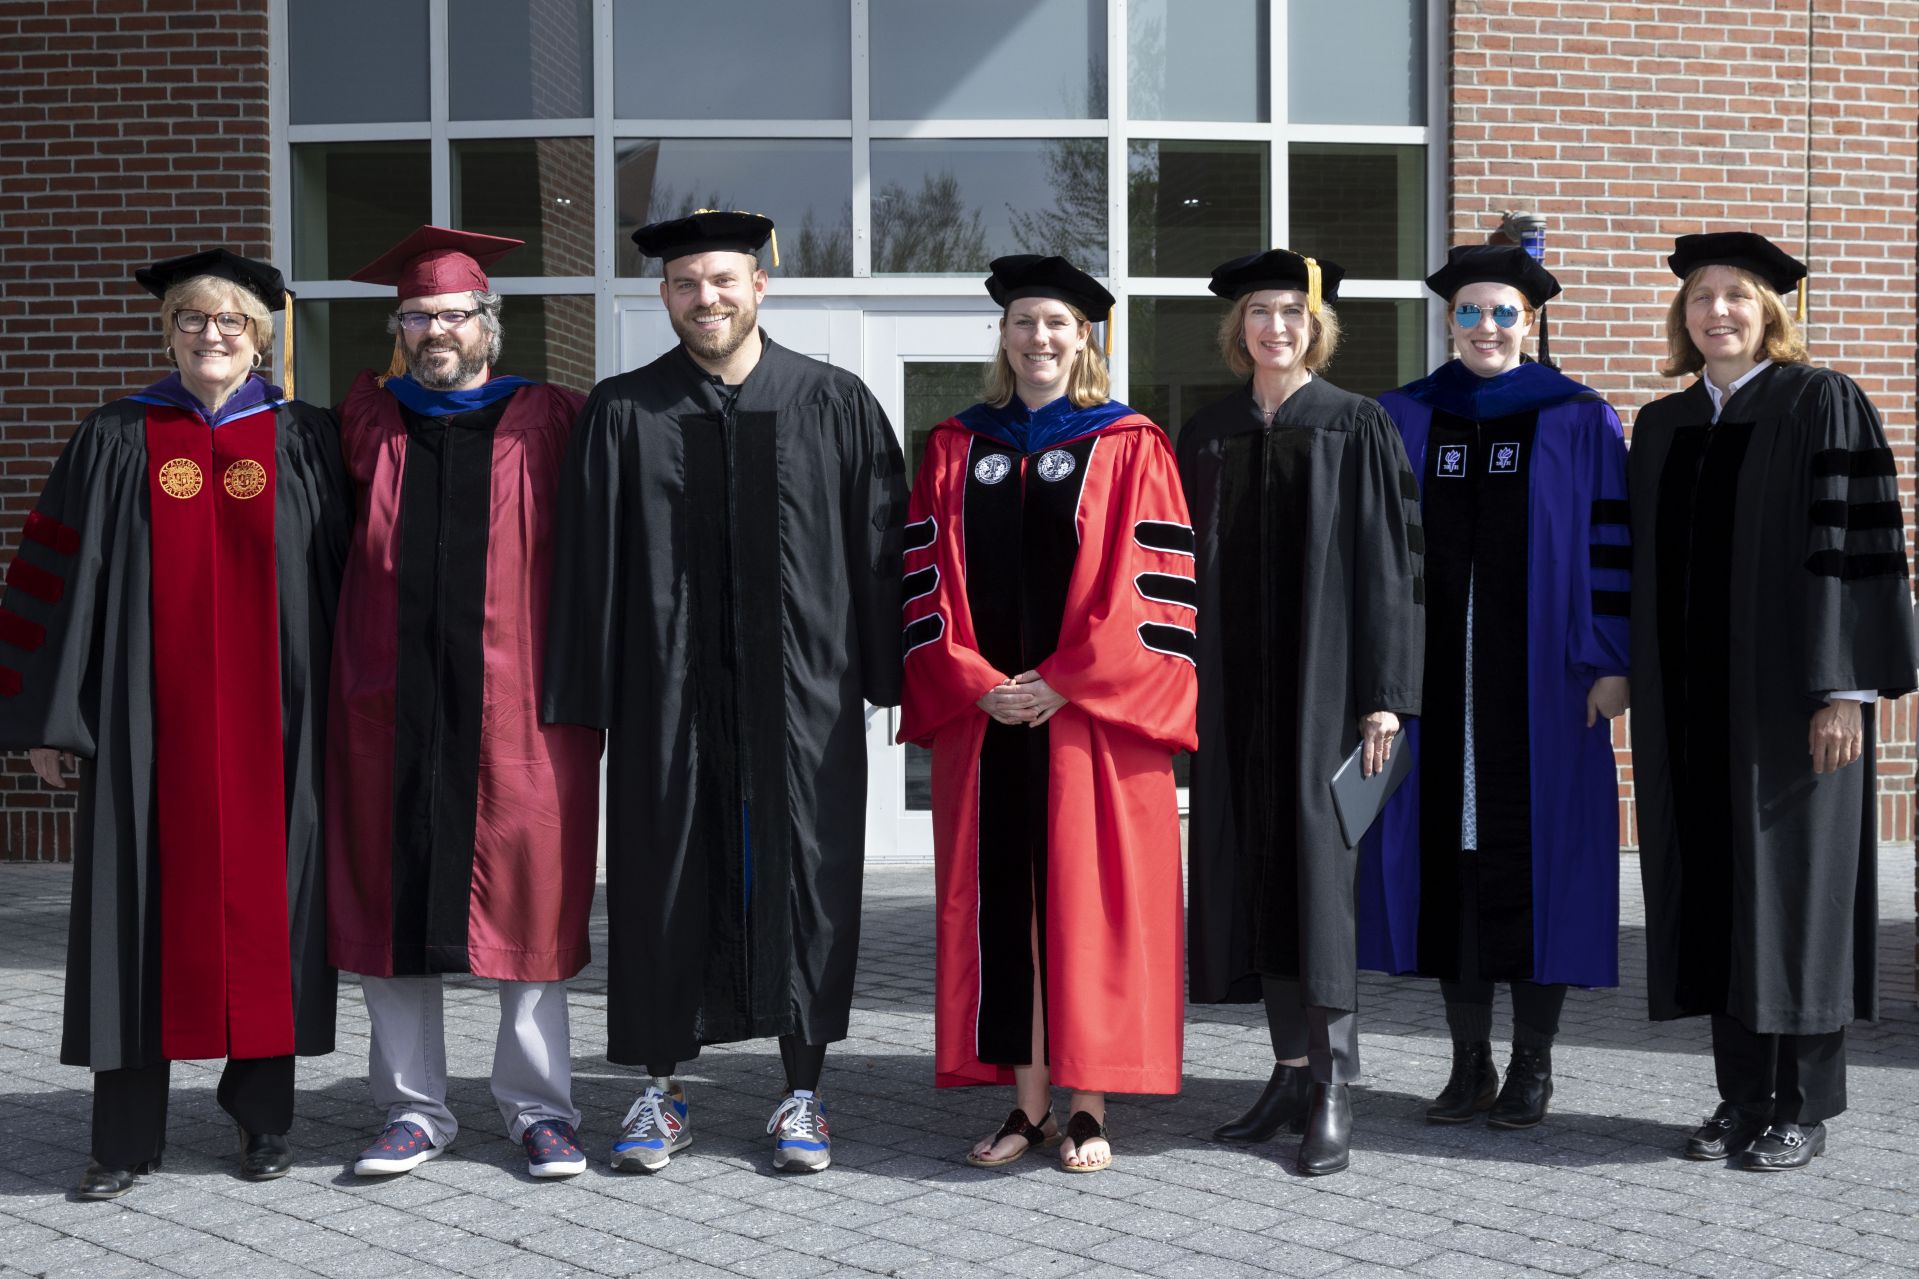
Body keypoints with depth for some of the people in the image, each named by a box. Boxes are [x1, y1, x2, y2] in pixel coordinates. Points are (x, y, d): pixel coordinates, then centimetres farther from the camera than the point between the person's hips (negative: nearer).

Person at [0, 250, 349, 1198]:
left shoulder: (305, 441, 7)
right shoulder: (117, 442, 7)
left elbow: (345, 579, 6)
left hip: (270, 721, 0)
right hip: (149, 721, 0)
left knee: (266, 898, 3)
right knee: (143, 903, 1)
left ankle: (262, 1116, 16)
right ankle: (125, 1136, 9)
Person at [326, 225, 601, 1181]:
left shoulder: (547, 421, 3)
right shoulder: (366, 422, 11)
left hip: (514, 701, -2)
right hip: (392, 703, 2)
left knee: (528, 899, 2)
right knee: (394, 898, 6)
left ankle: (538, 1104, 15)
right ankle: (414, 1109, 18)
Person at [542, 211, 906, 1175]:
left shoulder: (835, 404, 4)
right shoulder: (621, 414, 4)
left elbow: (877, 546, 3)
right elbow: (589, 562, 3)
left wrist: (883, 674, -2)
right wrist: (582, 698, -2)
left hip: (802, 689, 0)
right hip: (667, 690, 1)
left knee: (802, 878, 5)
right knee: (664, 880, 7)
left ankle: (802, 1092, 20)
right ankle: (661, 1092, 22)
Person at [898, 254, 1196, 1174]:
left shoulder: (1130, 447, 2)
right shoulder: (956, 448, 12)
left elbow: (1154, 585, -5)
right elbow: (927, 581, 7)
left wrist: (1065, 683, -13)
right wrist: (973, 683, -7)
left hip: (1092, 719, -3)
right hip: (983, 713, 3)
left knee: (1088, 902, 0)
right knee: (999, 901, 4)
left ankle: (1087, 1107, 8)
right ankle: (1027, 1102, 13)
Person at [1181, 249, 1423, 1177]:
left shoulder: (1357, 428, 0)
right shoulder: (1207, 436, 11)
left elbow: (1386, 564, -4)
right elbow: (1190, 568, 12)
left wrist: (1383, 694, -11)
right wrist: (1183, 684, 5)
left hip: (1322, 678, -4)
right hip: (1233, 683, 4)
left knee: (1316, 861, -7)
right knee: (1253, 864, 5)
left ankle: (1334, 1090, -1)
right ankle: (1292, 1069, 15)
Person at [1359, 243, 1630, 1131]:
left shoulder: (1578, 421, 2)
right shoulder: (1403, 420, 9)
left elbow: (1608, 545, -1)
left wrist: (1609, 664, -8)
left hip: (1541, 676, -2)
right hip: (1436, 676, 3)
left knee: (1533, 851, 1)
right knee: (1448, 850, 5)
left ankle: (1532, 1066, 12)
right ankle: (1470, 1063, 16)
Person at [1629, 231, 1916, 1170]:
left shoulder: (1821, 406, -4)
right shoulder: (1660, 428, 12)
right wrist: (1647, 695, 9)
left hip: (1788, 693, -5)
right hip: (1691, 700, 5)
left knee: (1792, 888, 0)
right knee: (1714, 895, 7)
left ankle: (1801, 1108, 11)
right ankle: (1742, 1098, 17)